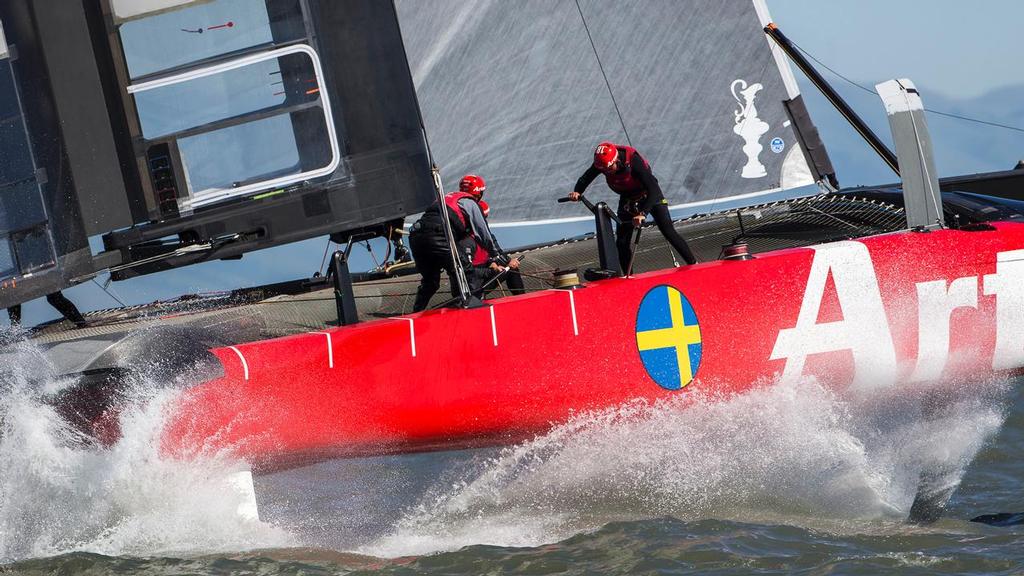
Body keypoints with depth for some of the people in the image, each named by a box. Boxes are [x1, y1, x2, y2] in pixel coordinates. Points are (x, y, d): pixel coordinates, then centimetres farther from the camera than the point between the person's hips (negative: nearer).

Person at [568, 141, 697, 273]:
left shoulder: (633, 161, -36)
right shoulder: (602, 163, -22)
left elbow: (653, 189, -41)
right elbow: (585, 178, -9)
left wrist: (643, 213, -52)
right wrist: (577, 192, -32)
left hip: (650, 195, -5)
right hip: (627, 199, 5)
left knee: (669, 232, -14)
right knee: (622, 242, -2)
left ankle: (693, 264, -5)